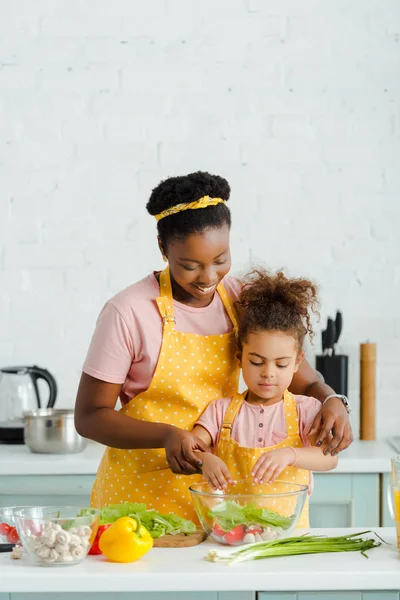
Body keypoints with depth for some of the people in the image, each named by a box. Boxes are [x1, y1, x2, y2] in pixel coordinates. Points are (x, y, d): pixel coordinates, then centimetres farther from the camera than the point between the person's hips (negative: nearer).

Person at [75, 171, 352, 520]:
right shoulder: (128, 313, -14)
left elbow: (306, 383, 4)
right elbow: (89, 416, -10)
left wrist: (332, 401, -19)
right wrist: (167, 436, -24)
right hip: (141, 490, -4)